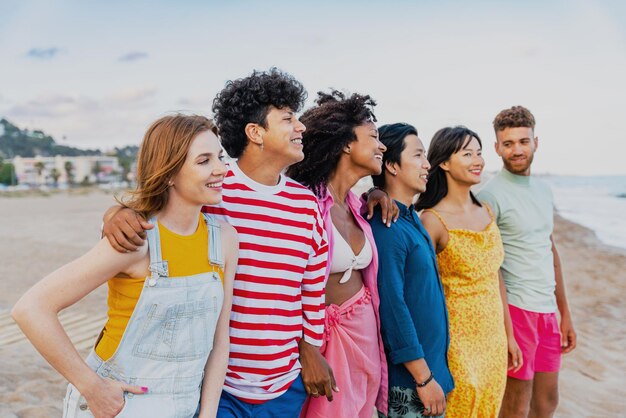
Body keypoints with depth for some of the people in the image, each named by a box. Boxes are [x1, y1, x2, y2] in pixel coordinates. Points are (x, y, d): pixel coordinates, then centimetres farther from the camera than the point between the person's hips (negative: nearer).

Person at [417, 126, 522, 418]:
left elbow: (495, 277, 11)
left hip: (494, 340, 7)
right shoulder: (433, 220, -16)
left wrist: (508, 334, 14)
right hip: (458, 342, -6)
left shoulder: (486, 211, 5)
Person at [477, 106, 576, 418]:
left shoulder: (543, 190, 11)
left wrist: (565, 314, 16)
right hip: (515, 308, -7)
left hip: (548, 310, 7)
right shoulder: (491, 194, -12)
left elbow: (551, 252, 16)